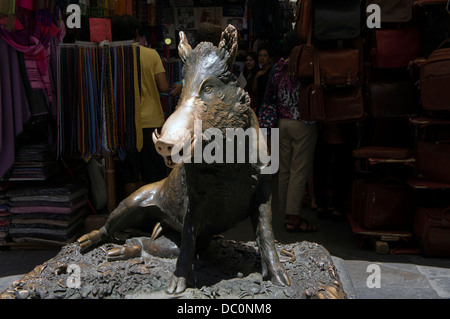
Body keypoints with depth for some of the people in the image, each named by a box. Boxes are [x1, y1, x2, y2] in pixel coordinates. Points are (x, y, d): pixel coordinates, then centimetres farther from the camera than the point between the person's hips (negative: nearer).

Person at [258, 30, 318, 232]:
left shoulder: (277, 68, 6)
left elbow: (269, 98, 8)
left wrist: (267, 125, 12)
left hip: (282, 124, 6)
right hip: (303, 125, -6)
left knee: (284, 170, 13)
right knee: (299, 171, -1)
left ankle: (286, 213, 23)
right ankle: (294, 218, 2)